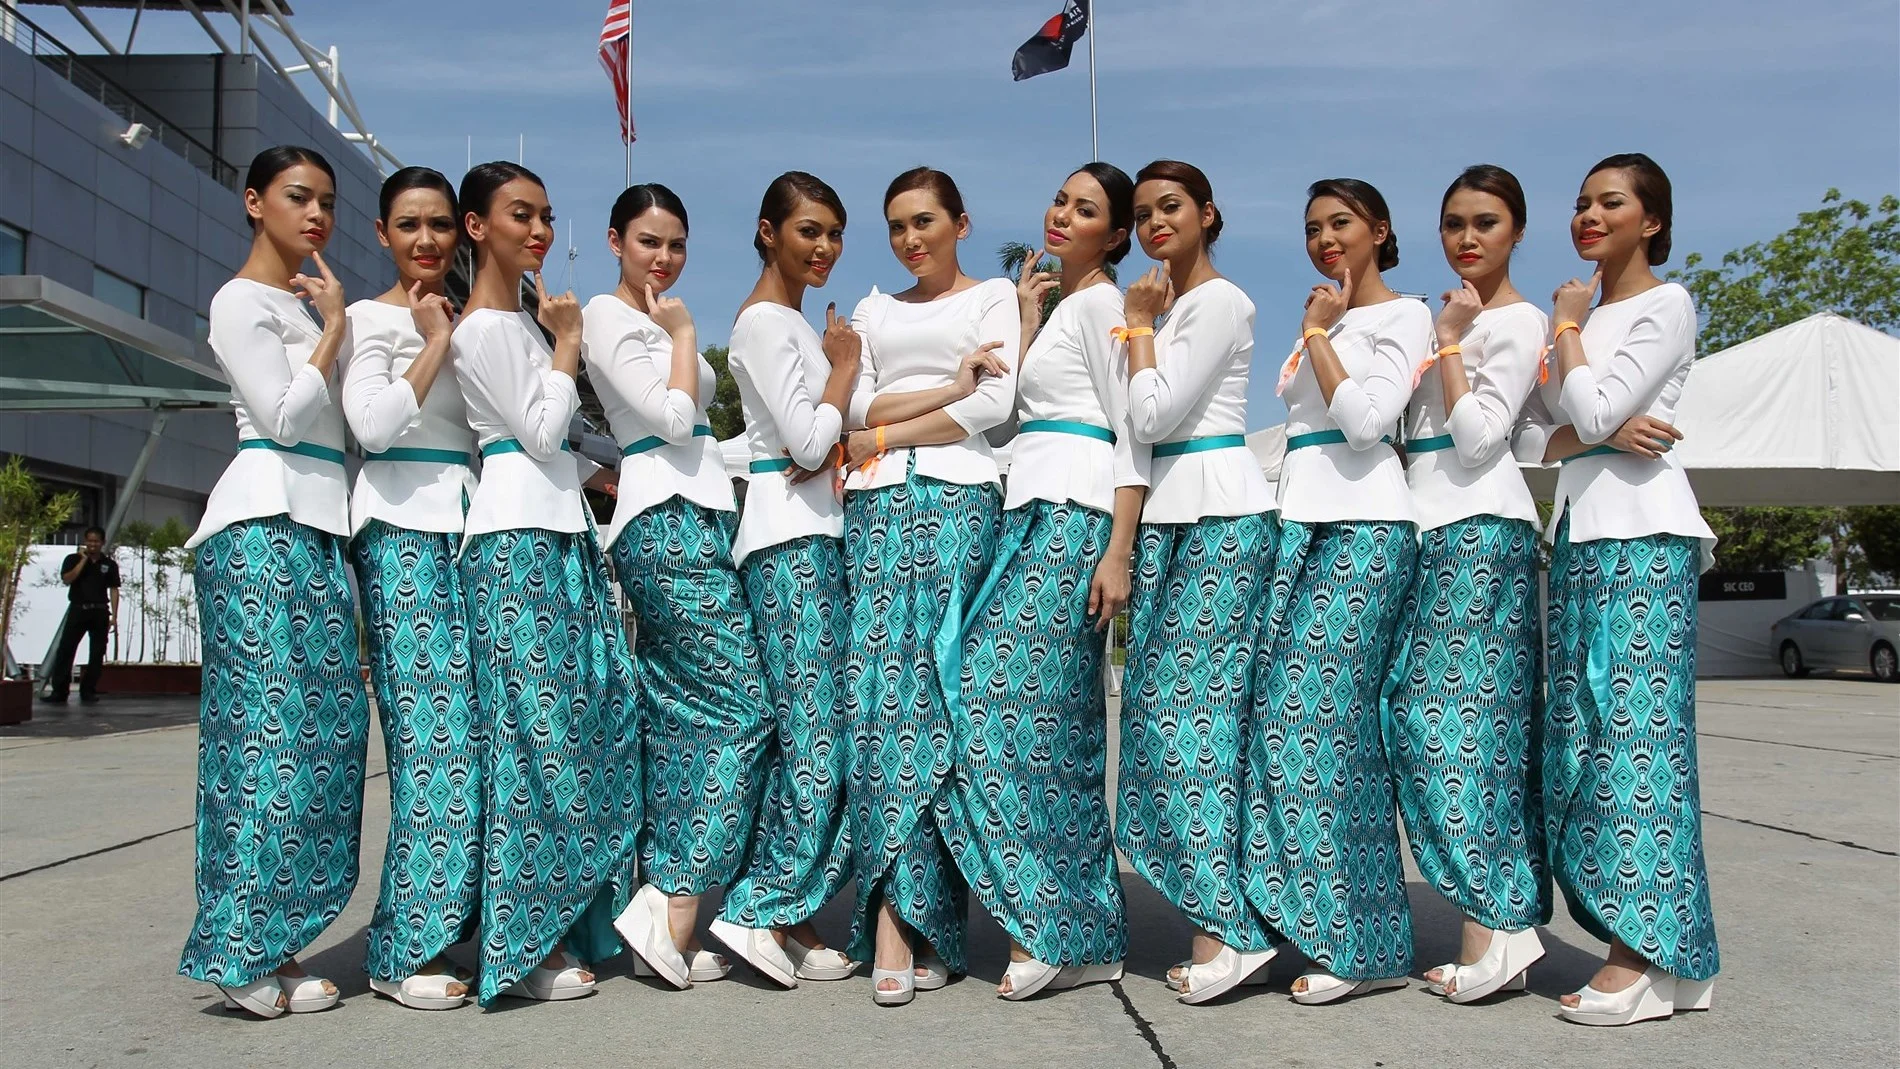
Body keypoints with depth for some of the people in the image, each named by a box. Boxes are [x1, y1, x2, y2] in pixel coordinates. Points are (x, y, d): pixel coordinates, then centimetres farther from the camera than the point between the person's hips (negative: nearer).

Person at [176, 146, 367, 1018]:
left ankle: (267, 941, 6)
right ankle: (244, 953, -8)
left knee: (325, 721, 1)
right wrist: (333, 328, -1)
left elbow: (351, 415, 19)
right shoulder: (241, 301, 1)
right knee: (273, 720, -12)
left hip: (322, 521, 8)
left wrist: (337, 320, 10)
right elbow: (284, 416, -10)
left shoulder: (315, 303, 24)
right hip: (265, 519, -8)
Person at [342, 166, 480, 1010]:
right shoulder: (372, 318, 2)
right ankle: (405, 950, -3)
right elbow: (373, 423, -14)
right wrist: (435, 343, -8)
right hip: (404, 529, -7)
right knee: (434, 736, -11)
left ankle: (442, 926, 12)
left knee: (477, 729, 2)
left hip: (469, 525, 7)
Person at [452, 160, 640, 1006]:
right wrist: (567, 345, -3)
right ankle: (527, 943, -2)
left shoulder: (525, 316, 21)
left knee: (604, 708, 5)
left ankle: (581, 919, 13)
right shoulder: (483, 328, -7)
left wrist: (610, 481, 19)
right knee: (538, 728, -9)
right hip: (517, 532, -9)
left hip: (563, 526, 9)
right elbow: (539, 432, -13)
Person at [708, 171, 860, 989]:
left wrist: (827, 454, -1)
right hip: (788, 534, -9)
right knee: (816, 727, -11)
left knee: (809, 728, 6)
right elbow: (810, 439, -15)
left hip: (816, 531, 9)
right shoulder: (764, 321, -7)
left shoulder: (801, 321, 21)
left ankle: (787, 919, 11)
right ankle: (764, 911, -5)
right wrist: (846, 364, -1)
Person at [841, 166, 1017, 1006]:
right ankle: (909, 921, -6)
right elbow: (854, 408, 8)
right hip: (874, 506, 3)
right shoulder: (871, 312, 24)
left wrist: (880, 435, 0)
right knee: (874, 685, -9)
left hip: (957, 500, -3)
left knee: (933, 688, -10)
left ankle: (897, 915, -4)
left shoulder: (994, 296, 12)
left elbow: (995, 405, -3)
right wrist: (950, 385, -3)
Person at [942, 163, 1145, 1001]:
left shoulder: (1101, 303, -2)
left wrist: (1117, 552, -19)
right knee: (1061, 720, 6)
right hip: (1033, 512, 9)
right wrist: (1027, 315, 17)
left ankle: (1048, 924, -6)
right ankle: (1089, 939, 11)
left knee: (1011, 700, -14)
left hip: (1072, 514, -9)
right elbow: (1016, 406, 19)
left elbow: (1133, 431, -11)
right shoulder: (1055, 302, 24)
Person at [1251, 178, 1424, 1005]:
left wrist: (1318, 332, -7)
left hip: (1364, 526, -8)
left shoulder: (1403, 315, 2)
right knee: (1283, 712, 0)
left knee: (1326, 716, -12)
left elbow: (1367, 420, -14)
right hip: (1300, 522, 8)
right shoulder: (1318, 323, 23)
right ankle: (1320, 923, 8)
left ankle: (1362, 944, -4)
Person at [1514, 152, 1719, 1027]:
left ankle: (1653, 953, -7)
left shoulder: (1667, 305, 0)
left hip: (1642, 532, -7)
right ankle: (1633, 939, 9)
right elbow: (1529, 435, 11)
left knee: (1637, 725, -10)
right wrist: (1597, 434, -8)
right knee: (1579, 729, 2)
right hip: (1578, 529, 7)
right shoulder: (1577, 318, 20)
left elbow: (1593, 410, -13)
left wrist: (1568, 324, 0)